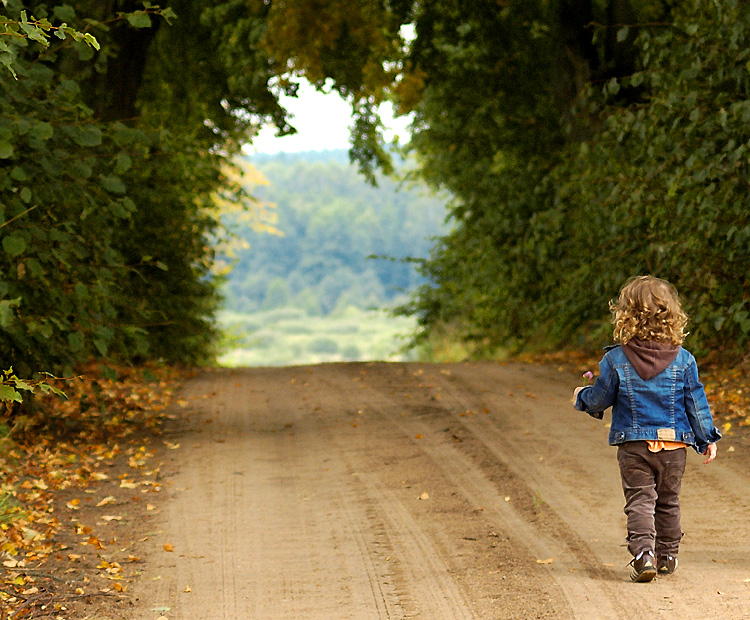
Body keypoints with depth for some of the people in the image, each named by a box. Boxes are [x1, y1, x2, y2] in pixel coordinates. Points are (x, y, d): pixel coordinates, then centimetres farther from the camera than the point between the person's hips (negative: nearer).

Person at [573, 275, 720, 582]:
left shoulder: (615, 360, -8)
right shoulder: (683, 360, -3)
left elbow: (599, 399, 1)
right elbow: (696, 404, 2)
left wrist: (582, 396, 24)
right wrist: (707, 438, 14)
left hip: (633, 445, -2)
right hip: (674, 445, 2)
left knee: (639, 500, 0)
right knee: (668, 502, 16)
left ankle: (643, 552, -19)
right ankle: (667, 555, 23)